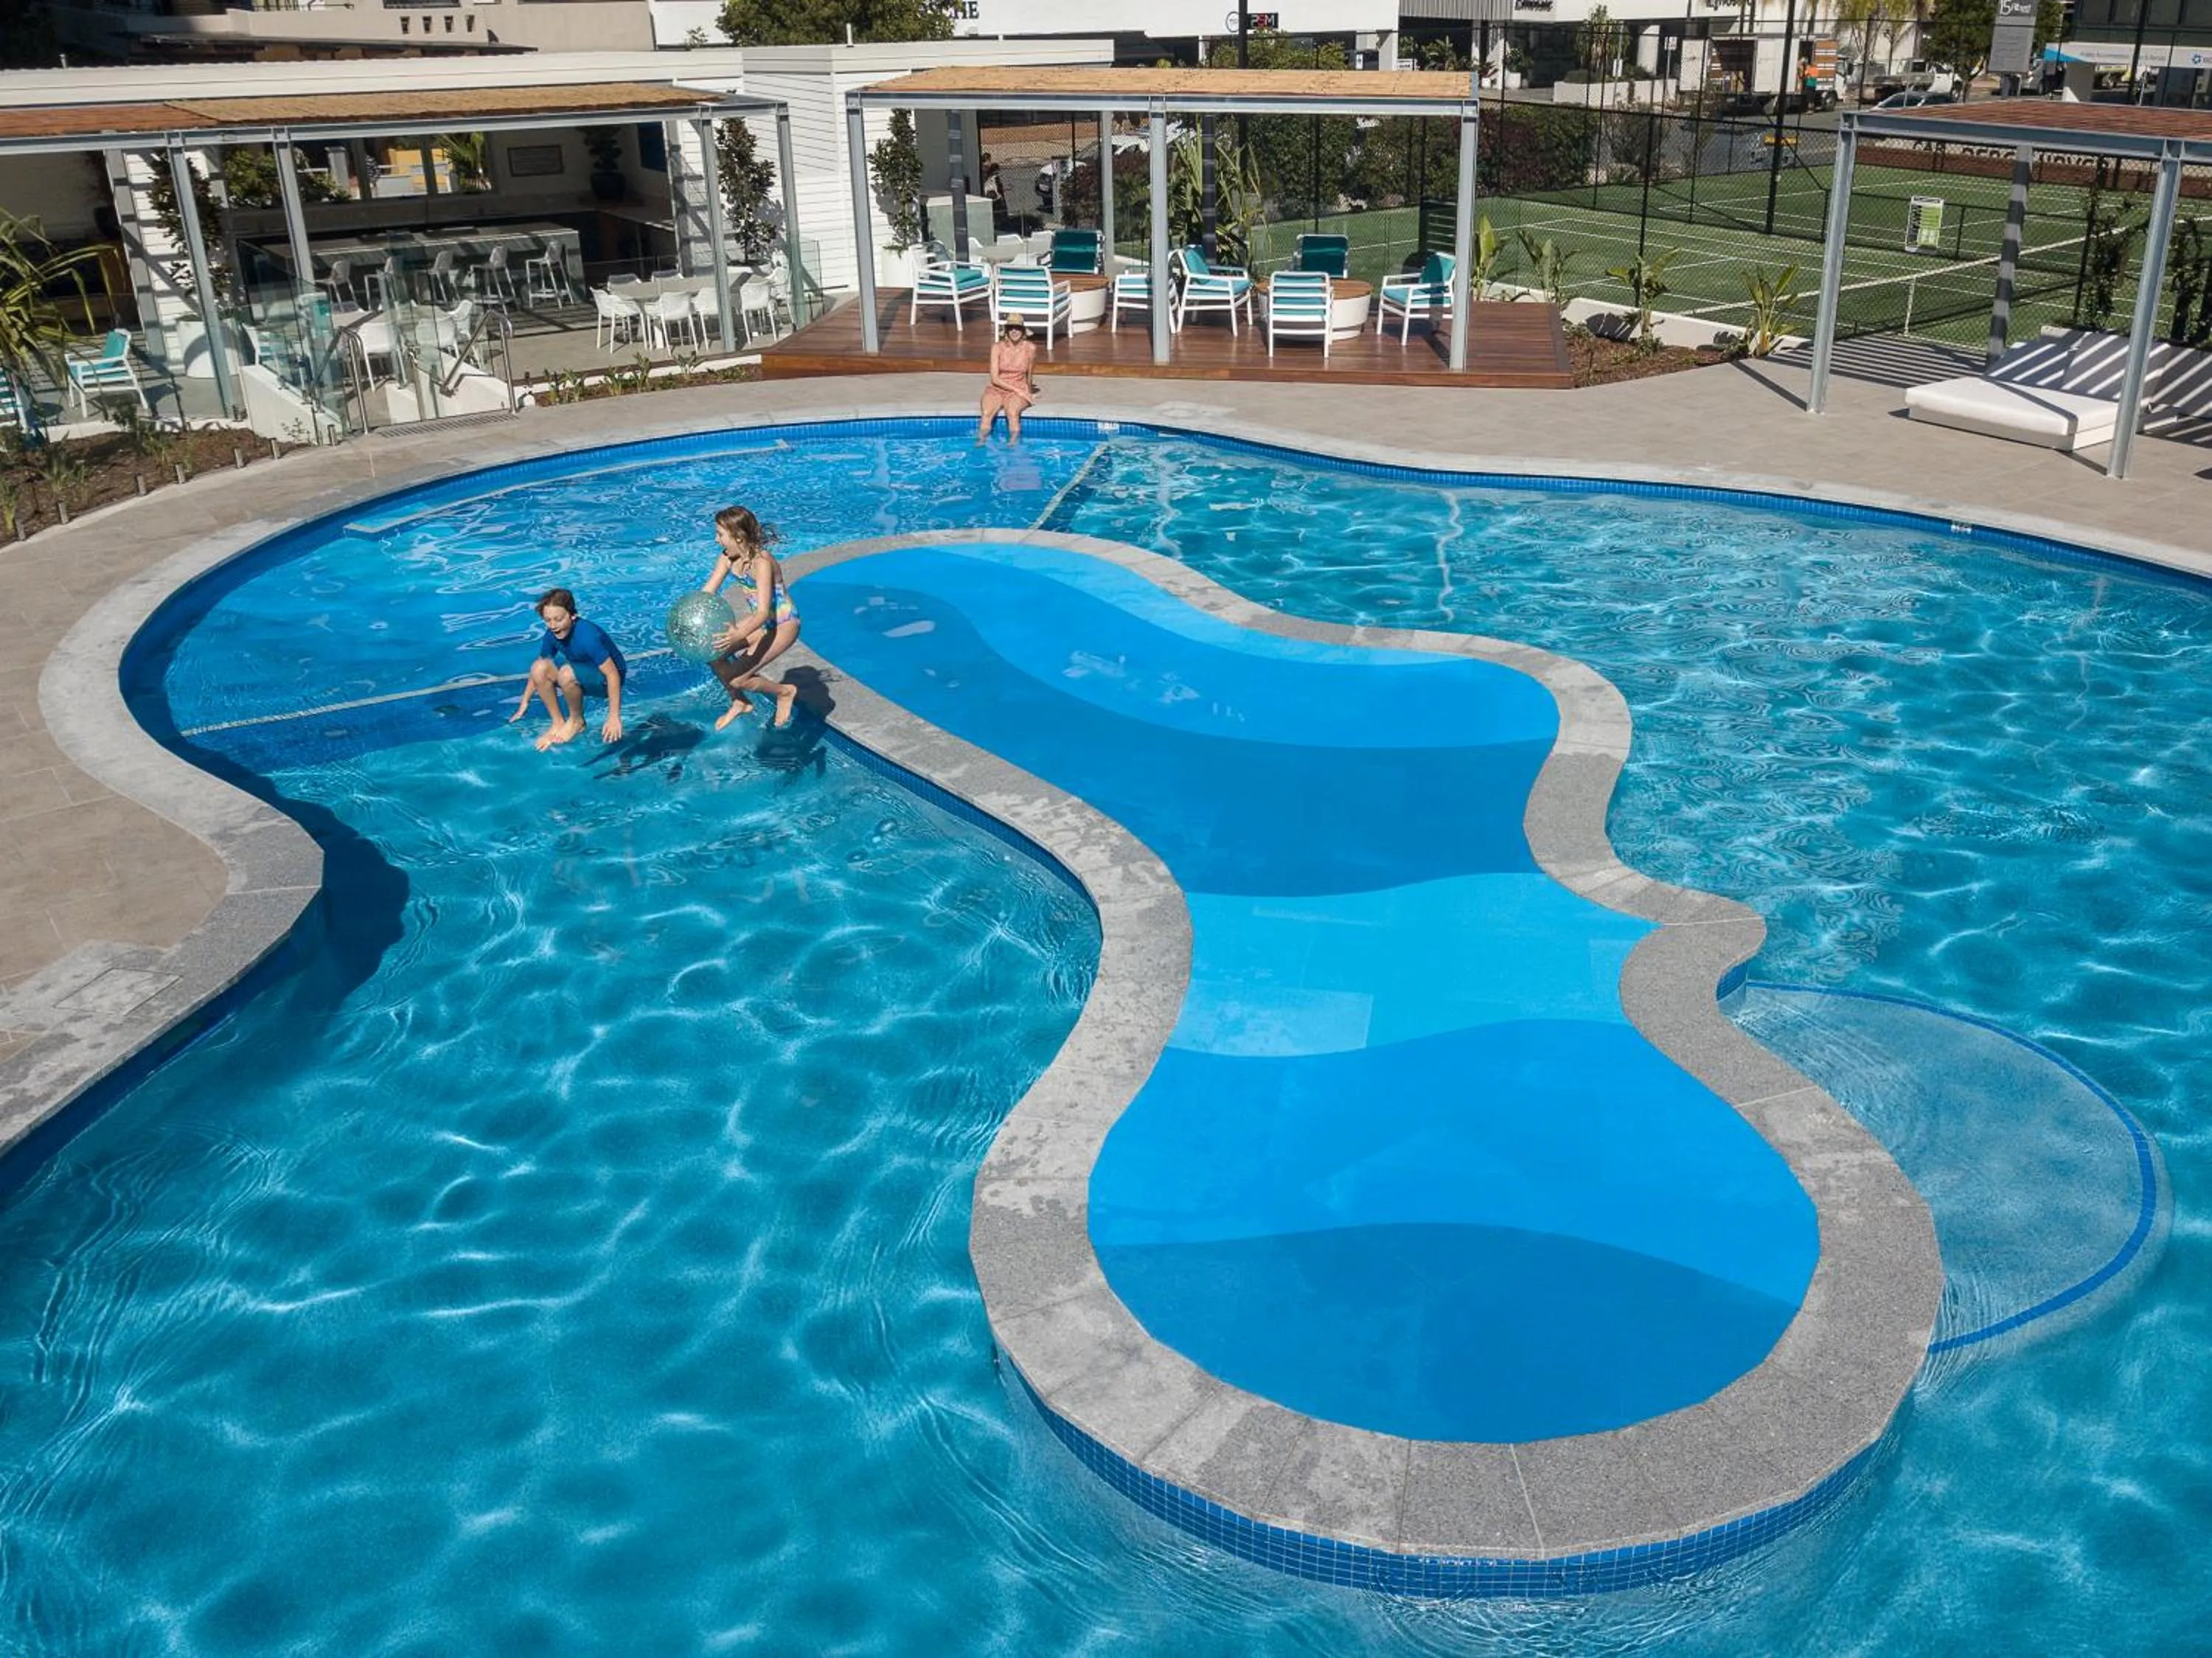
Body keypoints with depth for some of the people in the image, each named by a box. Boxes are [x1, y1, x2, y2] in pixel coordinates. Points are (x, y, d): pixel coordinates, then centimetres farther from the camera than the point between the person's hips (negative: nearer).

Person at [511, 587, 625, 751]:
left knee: (566, 673, -35)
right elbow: (538, 672, 4)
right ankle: (558, 723, -4)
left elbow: (612, 673, -32)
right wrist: (524, 704, 5)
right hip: (581, 673, 7)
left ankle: (577, 721, -7)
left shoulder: (587, 635, -31)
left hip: (606, 677, -7)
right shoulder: (552, 635, -10)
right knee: (539, 668, -16)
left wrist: (614, 717, -34)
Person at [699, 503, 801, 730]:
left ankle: (785, 691, 10)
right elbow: (706, 594, -6)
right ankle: (739, 703, 17)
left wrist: (740, 635, -55)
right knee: (713, 654, -5)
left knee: (736, 678, -16)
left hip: (783, 624, -8)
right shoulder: (727, 558, -6)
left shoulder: (761, 562, -29)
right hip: (759, 620, 8)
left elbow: (763, 612, -37)